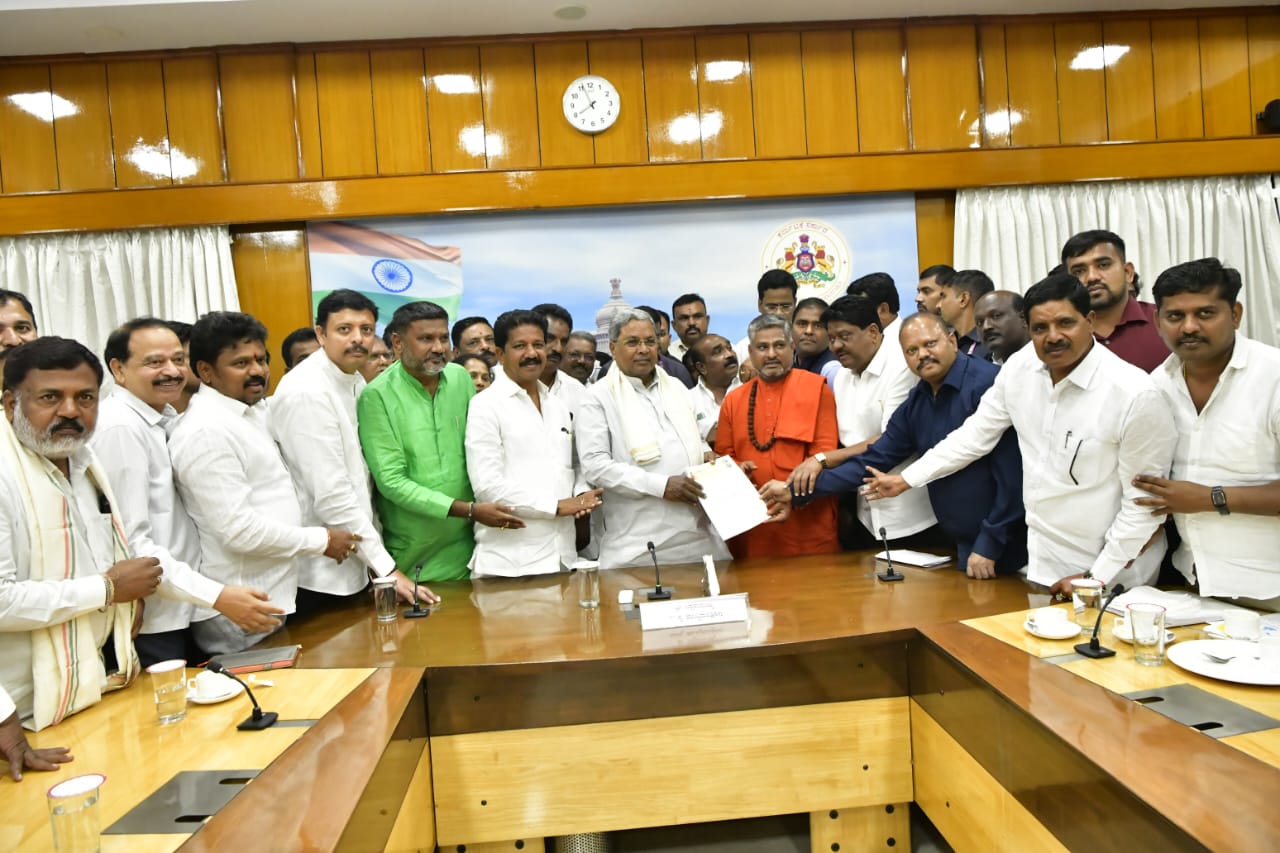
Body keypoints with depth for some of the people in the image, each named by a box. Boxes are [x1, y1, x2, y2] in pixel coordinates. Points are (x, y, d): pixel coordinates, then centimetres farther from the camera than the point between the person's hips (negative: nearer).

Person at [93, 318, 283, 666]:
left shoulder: (165, 418, 9)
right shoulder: (120, 428, -18)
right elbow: (131, 543, -23)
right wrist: (216, 596, -25)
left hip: (177, 612, 9)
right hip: (147, 624, -9)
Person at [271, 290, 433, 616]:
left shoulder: (356, 382, 6)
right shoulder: (306, 393, -20)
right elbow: (331, 495, -23)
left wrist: (375, 558, 7)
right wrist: (386, 568, -20)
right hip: (319, 572, -8)